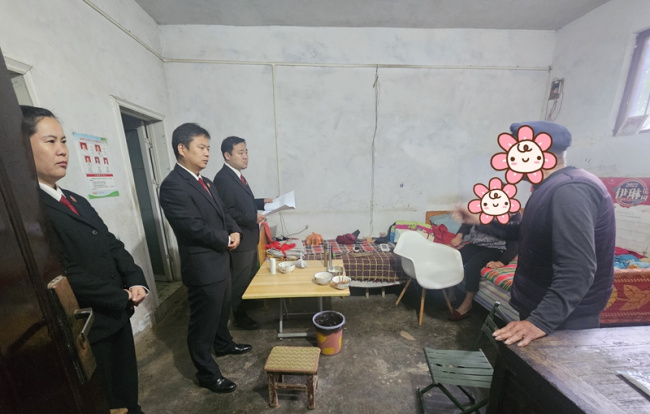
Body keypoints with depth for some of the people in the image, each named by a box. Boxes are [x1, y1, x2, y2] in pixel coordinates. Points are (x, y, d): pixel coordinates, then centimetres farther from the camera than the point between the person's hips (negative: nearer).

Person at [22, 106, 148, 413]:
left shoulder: (76, 200, 10)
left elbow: (111, 244, 8)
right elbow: (64, 273, -25)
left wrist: (136, 281, -7)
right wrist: (123, 297, -13)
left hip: (117, 314, 7)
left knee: (127, 388, 26)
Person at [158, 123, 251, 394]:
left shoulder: (205, 182, 9)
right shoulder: (173, 185, -20)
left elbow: (222, 212, 13)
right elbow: (196, 228, -25)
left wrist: (235, 231, -6)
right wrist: (226, 240, -10)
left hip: (220, 261, 9)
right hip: (202, 267, -9)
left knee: (222, 311, 27)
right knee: (203, 322, 11)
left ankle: (223, 344, 51)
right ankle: (207, 373, 33)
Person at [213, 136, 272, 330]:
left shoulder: (237, 175, 11)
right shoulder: (223, 178, -20)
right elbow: (225, 211, -26)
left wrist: (262, 202, 6)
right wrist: (252, 217, -23)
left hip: (250, 237, 10)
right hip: (240, 239, -10)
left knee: (252, 276, 24)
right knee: (240, 280, 8)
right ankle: (240, 317, 29)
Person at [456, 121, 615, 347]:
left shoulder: (570, 190, -26)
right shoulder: (551, 189, 8)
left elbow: (577, 271, -33)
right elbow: (527, 233, 18)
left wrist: (541, 322, -36)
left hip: (564, 321, -10)